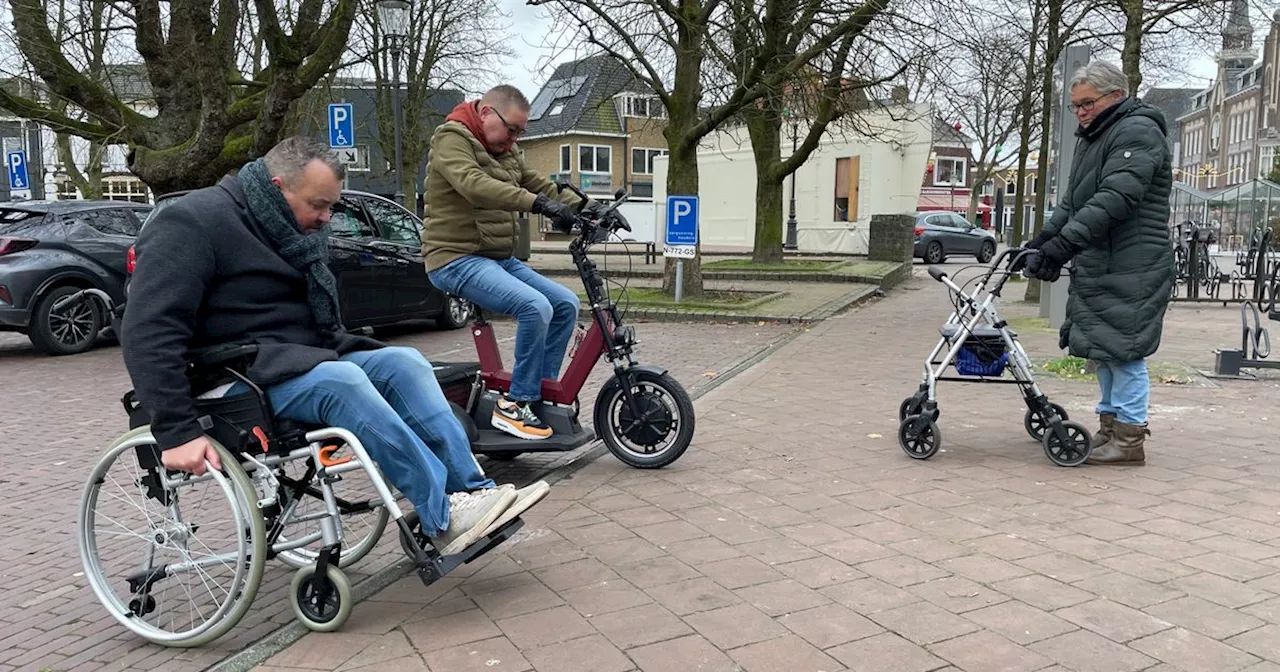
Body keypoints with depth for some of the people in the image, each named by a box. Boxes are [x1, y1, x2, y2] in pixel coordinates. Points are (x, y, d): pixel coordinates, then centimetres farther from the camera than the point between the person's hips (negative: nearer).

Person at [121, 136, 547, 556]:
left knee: (403, 361, -14)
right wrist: (177, 431, -27)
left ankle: (472, 491, -18)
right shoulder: (194, 224, -12)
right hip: (240, 380, -8)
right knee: (339, 380, -33)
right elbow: (148, 333, -21)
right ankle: (444, 518, -30)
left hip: (302, 359, 8)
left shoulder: (293, 230, 14)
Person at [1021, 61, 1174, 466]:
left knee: (1122, 349, -7)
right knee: (1102, 349, 13)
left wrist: (1064, 242, -29)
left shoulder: (1137, 132, -10)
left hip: (1129, 270, -9)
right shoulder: (1094, 138, 22)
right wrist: (1043, 240, 7)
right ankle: (1110, 425, 23)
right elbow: (1072, 201, 21)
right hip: (1098, 267, 10)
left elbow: (1114, 199, -23)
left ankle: (1129, 438, 1)